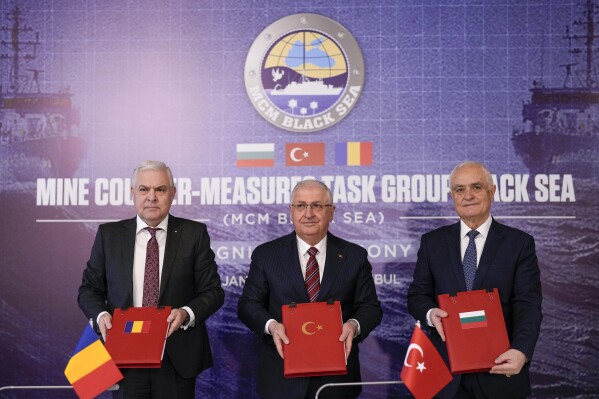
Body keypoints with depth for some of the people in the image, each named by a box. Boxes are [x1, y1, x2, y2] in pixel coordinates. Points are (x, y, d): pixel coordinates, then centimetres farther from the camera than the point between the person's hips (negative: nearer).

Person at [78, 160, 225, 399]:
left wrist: (187, 313, -19)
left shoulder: (194, 234, -1)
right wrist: (100, 315, -12)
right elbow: (89, 289, 8)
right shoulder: (109, 234, 4)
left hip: (177, 359, -1)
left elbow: (212, 291, -1)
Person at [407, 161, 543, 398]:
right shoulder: (432, 242, 5)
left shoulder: (520, 243, 0)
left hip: (500, 369, -1)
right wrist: (430, 313, -16)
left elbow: (527, 305, -8)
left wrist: (521, 351, -24)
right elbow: (417, 295, 7)